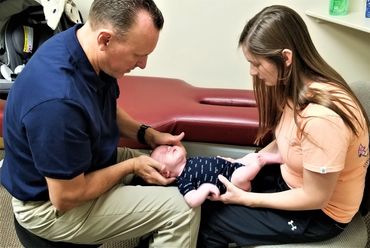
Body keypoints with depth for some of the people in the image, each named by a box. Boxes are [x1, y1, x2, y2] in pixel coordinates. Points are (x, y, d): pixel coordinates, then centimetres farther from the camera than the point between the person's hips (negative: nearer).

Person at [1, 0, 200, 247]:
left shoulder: (88, 50, -10)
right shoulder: (58, 100, -37)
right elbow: (66, 198, -26)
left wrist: (148, 134, -5)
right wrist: (131, 166, -16)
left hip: (89, 163, 8)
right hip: (52, 205, -8)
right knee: (183, 209, -13)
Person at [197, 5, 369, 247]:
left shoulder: (322, 117, -36)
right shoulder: (298, 87, -8)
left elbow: (314, 198, -26)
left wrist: (245, 198, -19)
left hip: (319, 213, -8)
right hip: (292, 180, 8)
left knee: (210, 218, -5)